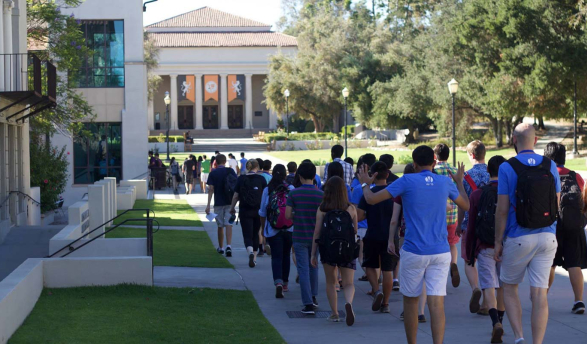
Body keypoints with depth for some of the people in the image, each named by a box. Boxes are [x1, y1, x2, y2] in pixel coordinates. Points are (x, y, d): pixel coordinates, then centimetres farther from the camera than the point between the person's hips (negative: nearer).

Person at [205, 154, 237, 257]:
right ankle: (228, 246, -23)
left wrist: (208, 204, -7)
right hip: (230, 202, 0)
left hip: (218, 203, 0)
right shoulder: (230, 171, -1)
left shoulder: (213, 173, -2)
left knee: (220, 226, 12)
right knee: (228, 225, -5)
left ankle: (221, 248, 23)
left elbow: (211, 189, -6)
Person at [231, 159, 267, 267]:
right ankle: (254, 258, 21)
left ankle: (250, 252, -30)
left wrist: (232, 208, 15)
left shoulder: (241, 179, -1)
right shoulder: (261, 179, -2)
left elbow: (236, 196, 2)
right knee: (255, 234, 16)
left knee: (247, 235, -2)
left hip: (244, 211, -1)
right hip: (258, 210, 1)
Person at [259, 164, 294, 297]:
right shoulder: (291, 189, -4)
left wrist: (263, 228, 16)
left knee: (276, 257, -3)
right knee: (286, 256, 17)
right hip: (289, 229, 1)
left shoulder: (267, 190, -4)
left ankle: (278, 283, -24)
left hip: (273, 230, -1)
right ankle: (285, 284, 28)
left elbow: (262, 212, 2)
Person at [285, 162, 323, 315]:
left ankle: (308, 304, -6)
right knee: (313, 267, 21)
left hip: (299, 237, -2)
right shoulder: (321, 194, -5)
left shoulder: (294, 193, -8)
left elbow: (288, 215, -9)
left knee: (303, 269, -1)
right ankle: (313, 297, 32)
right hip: (316, 236, 2)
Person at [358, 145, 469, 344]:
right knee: (437, 303, -4)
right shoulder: (446, 183, 4)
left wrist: (365, 184, 16)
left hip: (414, 252, -2)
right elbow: (466, 205, 22)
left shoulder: (407, 181, -7)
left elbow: (372, 199, -5)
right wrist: (459, 182, 38)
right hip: (441, 253, 2)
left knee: (410, 300, 15)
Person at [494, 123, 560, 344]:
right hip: (547, 237, 3)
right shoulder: (551, 166, 3)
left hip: (518, 238, -3)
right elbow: (556, 204, 8)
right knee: (539, 293, 3)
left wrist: (498, 242, -2)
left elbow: (502, 209, -9)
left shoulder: (507, 168, -8)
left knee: (509, 287, 15)